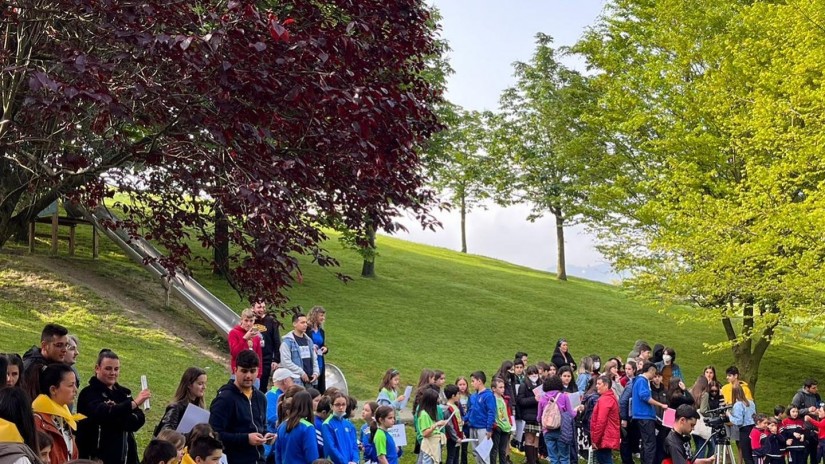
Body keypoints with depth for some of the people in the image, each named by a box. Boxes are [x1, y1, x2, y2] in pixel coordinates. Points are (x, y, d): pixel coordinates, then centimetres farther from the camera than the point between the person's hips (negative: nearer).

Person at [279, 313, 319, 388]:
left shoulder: (308, 340, 15)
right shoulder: (287, 341, -7)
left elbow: (314, 358, 20)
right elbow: (285, 361, -14)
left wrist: (316, 372, 4)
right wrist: (302, 373, -13)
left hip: (310, 380, 7)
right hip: (295, 381, -7)